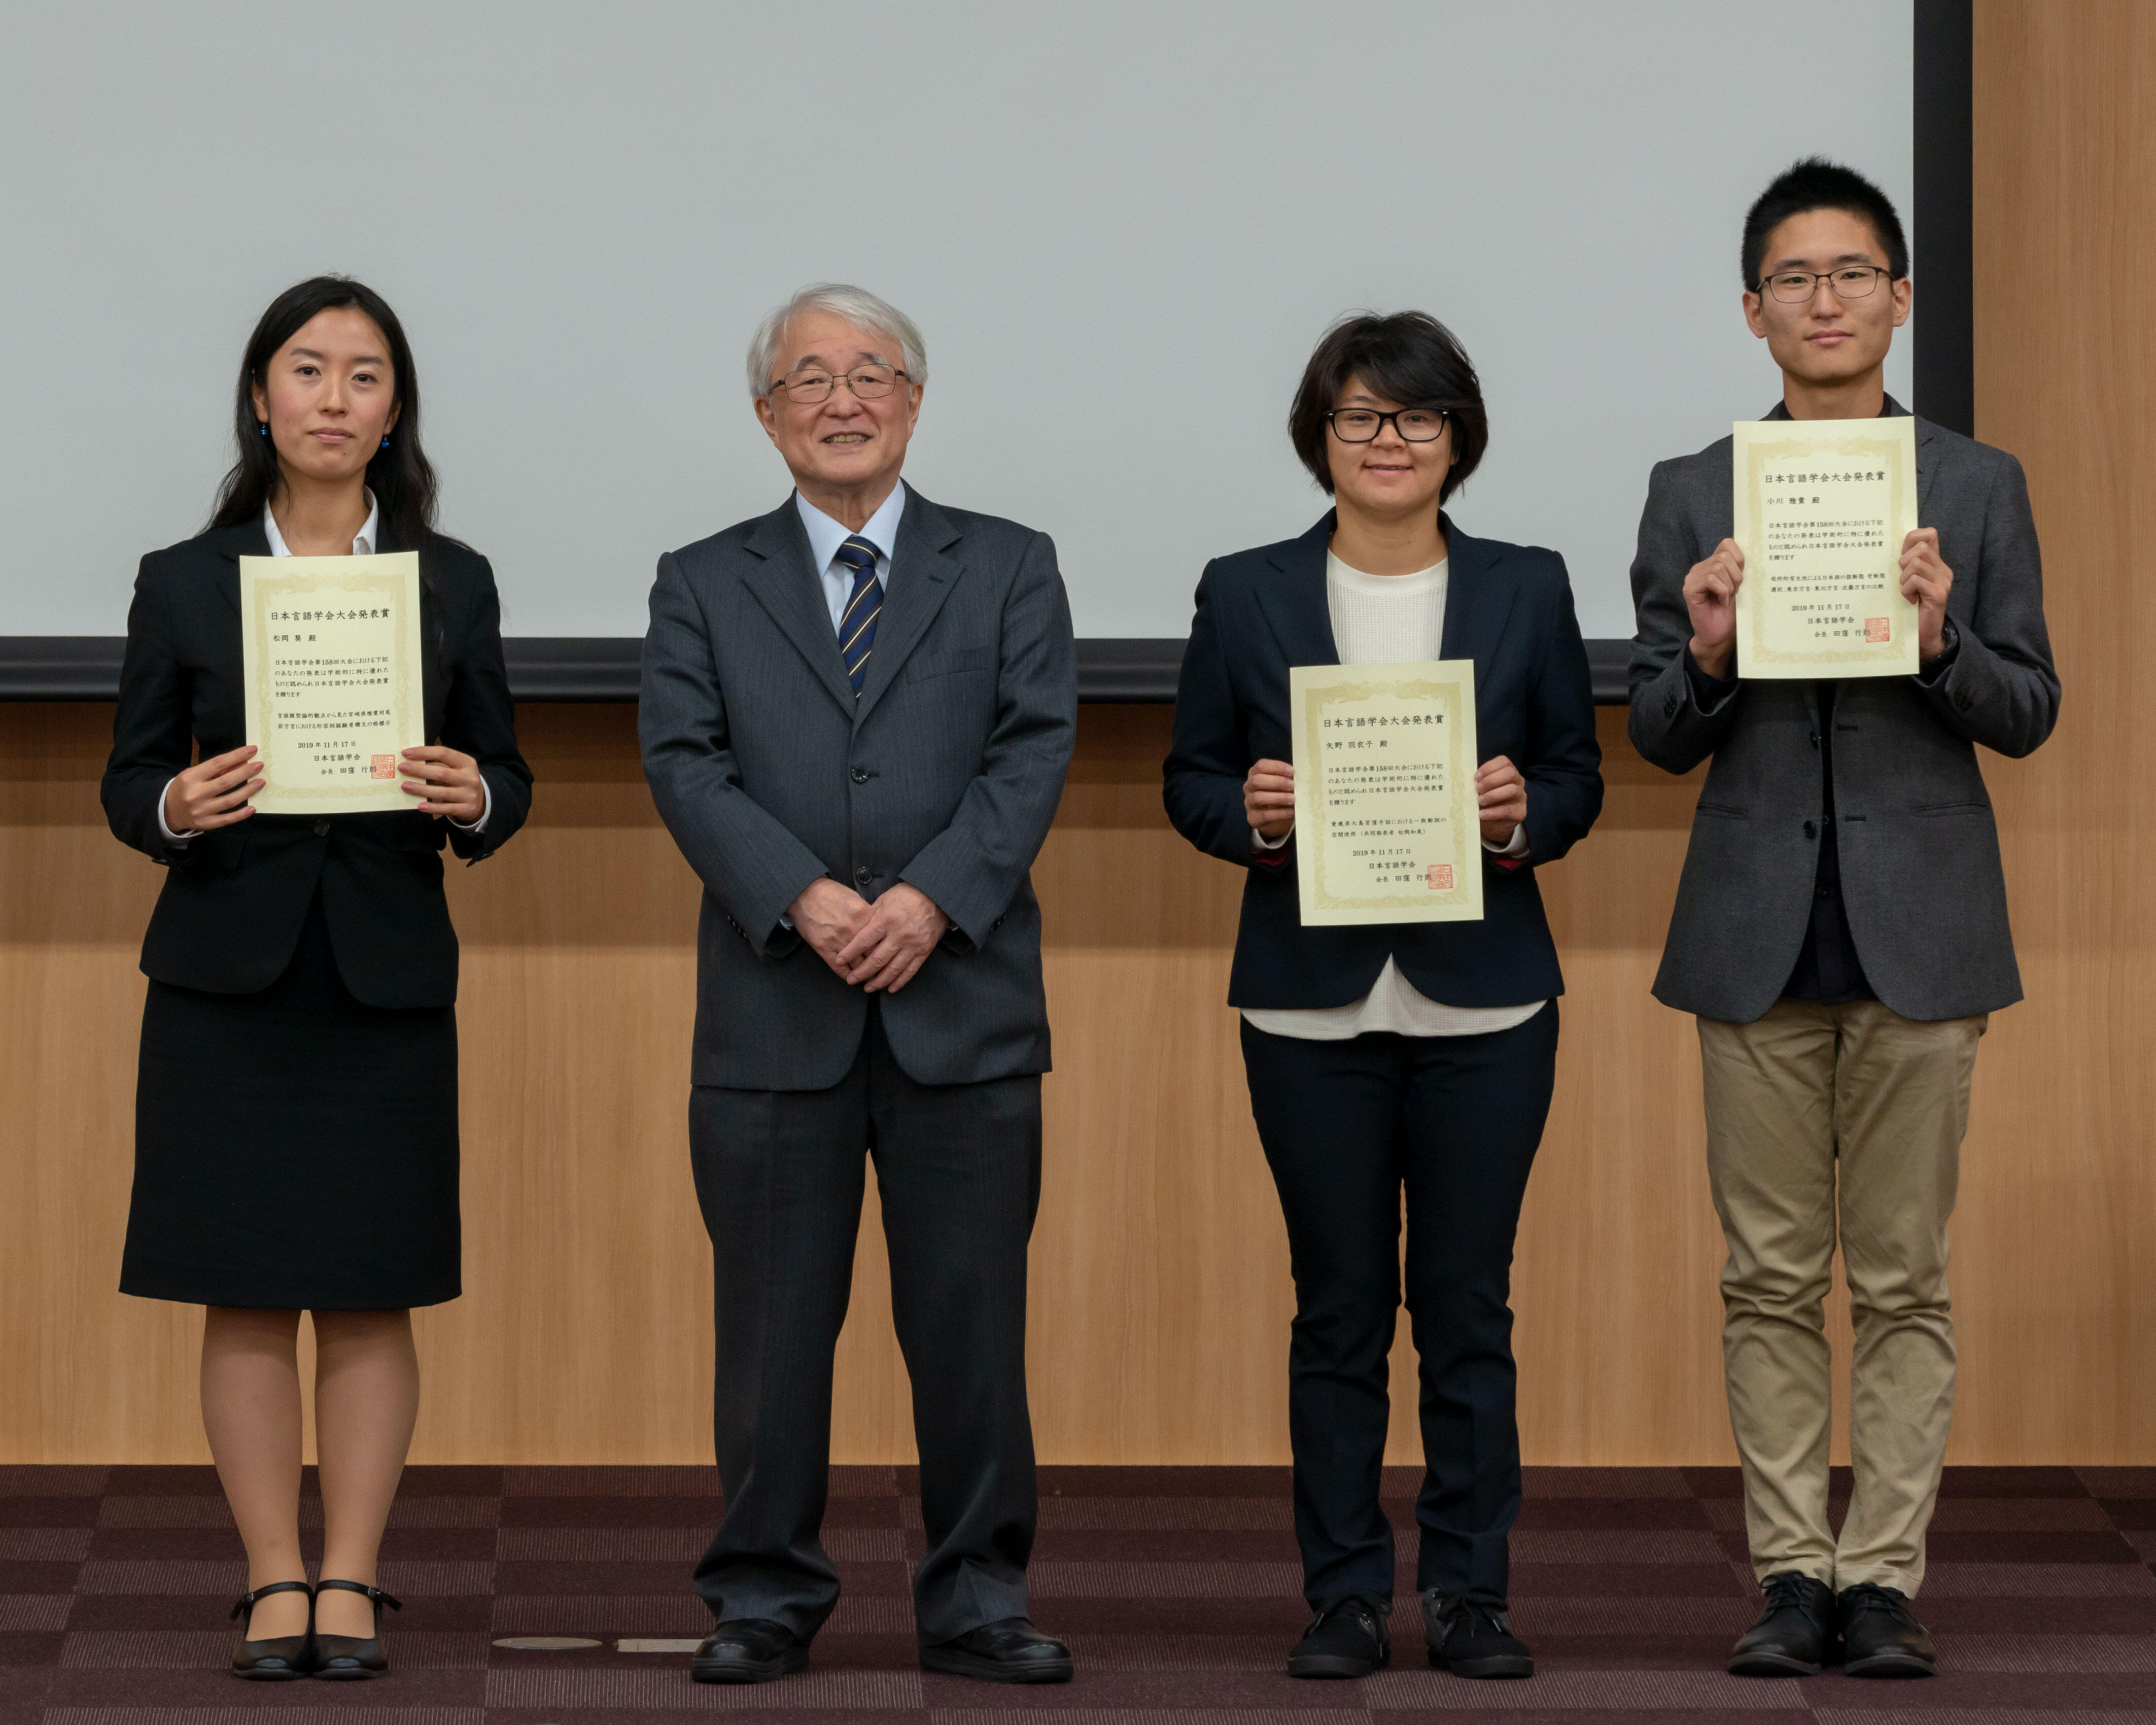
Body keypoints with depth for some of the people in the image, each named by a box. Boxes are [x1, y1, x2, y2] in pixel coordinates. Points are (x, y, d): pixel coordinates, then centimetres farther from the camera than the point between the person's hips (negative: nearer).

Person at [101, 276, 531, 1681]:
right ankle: (275, 1582, 8)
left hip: (387, 974, 0)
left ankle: (351, 1584, 8)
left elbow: (507, 778, 7)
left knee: (371, 1295, 1)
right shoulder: (184, 582, 3)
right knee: (245, 1295, 1)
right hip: (228, 977, 0)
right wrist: (175, 810, -17)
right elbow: (128, 781, 5)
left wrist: (472, 801, -15)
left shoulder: (454, 583, 5)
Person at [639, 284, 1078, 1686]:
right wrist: (802, 898, -16)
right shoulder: (706, 586, 11)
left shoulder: (1009, 570, 11)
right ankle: (767, 1597, 12)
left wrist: (929, 899, -15)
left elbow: (1033, 754, -1)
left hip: (961, 999, 0)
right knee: (774, 1320, 3)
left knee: (972, 1320, 2)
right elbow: (687, 765, -1)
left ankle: (979, 1598, 10)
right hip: (773, 1009, 0)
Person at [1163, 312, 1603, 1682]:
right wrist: (1247, 813, -14)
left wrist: (1526, 813, -12)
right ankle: (1348, 1594, 11)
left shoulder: (1528, 590, 5)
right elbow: (1192, 779, 7)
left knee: (1469, 1304, 3)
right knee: (1339, 1307, 4)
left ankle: (1470, 1592, 11)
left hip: (1484, 1002, 0)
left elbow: (1579, 777, 9)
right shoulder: (1247, 595, 4)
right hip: (1316, 1004, 0)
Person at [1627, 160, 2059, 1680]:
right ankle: (1792, 1575, 9)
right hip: (1759, 926, 1)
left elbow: (2029, 714, 2)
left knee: (1904, 1277, 1)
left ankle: (1884, 1579, 5)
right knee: (1772, 1278, 4)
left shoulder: (1979, 489, 4)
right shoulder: (1693, 497, 6)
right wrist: (1707, 655, -15)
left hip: (1918, 922, -1)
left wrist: (1943, 640, -17)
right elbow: (1660, 739, 5)